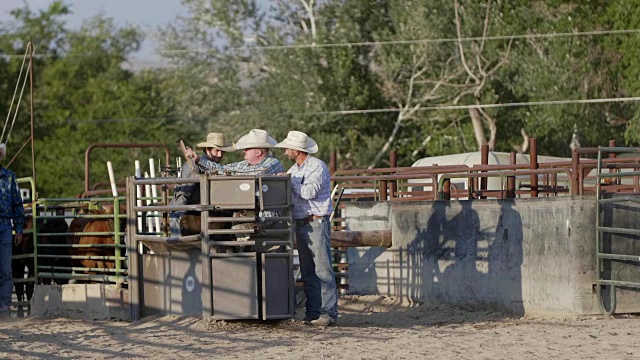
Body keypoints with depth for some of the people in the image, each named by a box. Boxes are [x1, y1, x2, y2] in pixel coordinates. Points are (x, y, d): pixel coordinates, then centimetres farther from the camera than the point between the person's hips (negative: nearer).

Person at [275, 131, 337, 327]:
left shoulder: (318, 167, -9)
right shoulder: (295, 169, 17)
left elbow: (309, 192, -20)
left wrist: (290, 180, -9)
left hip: (317, 223, -9)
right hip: (300, 223, 9)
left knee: (322, 270, -9)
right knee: (307, 271, 8)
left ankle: (329, 312, -9)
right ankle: (313, 311, 11)